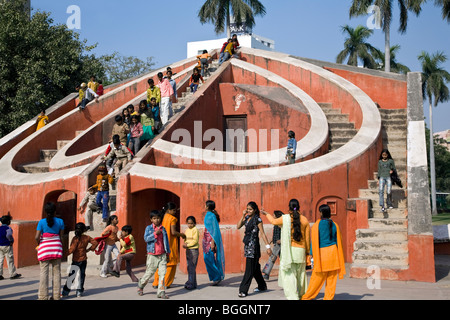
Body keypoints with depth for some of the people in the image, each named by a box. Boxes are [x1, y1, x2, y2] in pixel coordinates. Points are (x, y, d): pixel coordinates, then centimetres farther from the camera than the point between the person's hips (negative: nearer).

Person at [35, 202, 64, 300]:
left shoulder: (41, 222, -5)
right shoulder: (60, 221, 1)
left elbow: (37, 237, -8)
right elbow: (61, 236, 3)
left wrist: (38, 243, 12)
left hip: (44, 248, -2)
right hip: (56, 247, 2)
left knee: (44, 271, 0)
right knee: (56, 271, 7)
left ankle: (43, 296, -3)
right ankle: (56, 295, 9)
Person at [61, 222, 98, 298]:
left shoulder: (75, 239, -14)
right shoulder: (87, 238, 0)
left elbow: (72, 249, -17)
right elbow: (95, 243, 4)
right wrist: (89, 249, 11)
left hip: (76, 260, -4)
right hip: (84, 260, 4)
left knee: (71, 276, 1)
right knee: (82, 275, 11)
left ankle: (65, 292, 5)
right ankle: (79, 291, 14)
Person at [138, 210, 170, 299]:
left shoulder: (163, 229, 9)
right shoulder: (149, 228, 1)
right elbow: (146, 238, -12)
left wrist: (167, 253, 16)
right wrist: (155, 233, -21)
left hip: (162, 255, 3)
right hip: (152, 255, -3)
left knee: (162, 273, -4)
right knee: (149, 272, 4)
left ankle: (161, 292, 0)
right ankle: (140, 286, 28)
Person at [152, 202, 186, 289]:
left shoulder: (162, 218, 8)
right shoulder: (172, 218, -10)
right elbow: (173, 232, -16)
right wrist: (182, 235, -1)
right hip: (170, 244, -6)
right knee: (171, 264, 4)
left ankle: (156, 282, 13)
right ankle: (166, 284, 4)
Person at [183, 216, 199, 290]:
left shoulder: (195, 230, -9)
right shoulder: (187, 230, 14)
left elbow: (195, 240, -14)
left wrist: (187, 245, -15)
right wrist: (184, 243, -4)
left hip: (194, 250, -8)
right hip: (188, 250, 8)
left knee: (192, 267, -9)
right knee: (189, 267, 9)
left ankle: (191, 283, -9)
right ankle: (193, 284, 15)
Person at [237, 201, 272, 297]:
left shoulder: (257, 219, -9)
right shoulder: (247, 218, 11)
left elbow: (262, 233, -10)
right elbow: (238, 226, 2)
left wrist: (268, 246, -13)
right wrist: (243, 216, -4)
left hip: (253, 244, -8)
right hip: (247, 244, 8)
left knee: (250, 269, -6)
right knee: (255, 267, 16)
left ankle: (243, 290, -8)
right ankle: (262, 286, 30)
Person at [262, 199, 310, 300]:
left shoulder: (285, 218, -4)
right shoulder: (305, 220, 3)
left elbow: (274, 221, 15)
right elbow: (307, 238, 5)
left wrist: (266, 214, 35)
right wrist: (307, 252, 15)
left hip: (289, 250, -3)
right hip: (301, 250, 3)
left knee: (289, 274, -3)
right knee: (300, 274, 17)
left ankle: (293, 296, -12)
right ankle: (302, 295, 28)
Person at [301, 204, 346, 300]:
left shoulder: (317, 225, -6)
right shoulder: (335, 225, 5)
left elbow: (314, 242, -8)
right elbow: (338, 242, 9)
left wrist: (312, 255, -4)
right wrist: (339, 257, 16)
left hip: (322, 253, -3)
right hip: (333, 252, 3)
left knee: (317, 278, 3)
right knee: (331, 278, 6)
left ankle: (307, 297, 12)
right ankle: (329, 297, 6)